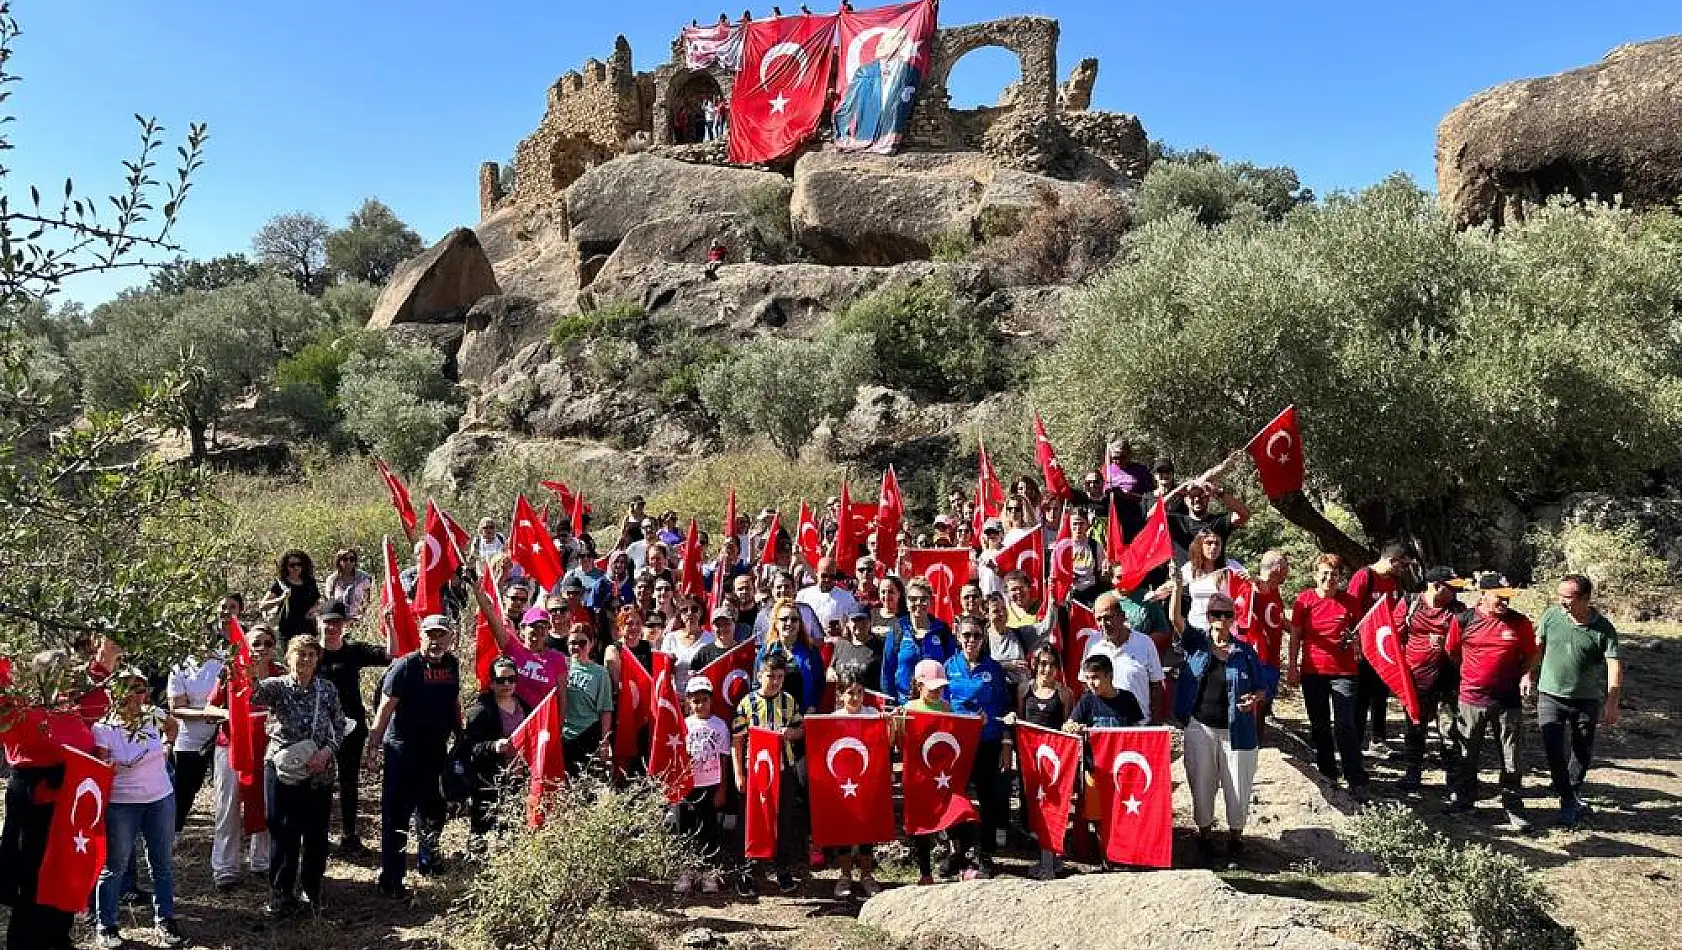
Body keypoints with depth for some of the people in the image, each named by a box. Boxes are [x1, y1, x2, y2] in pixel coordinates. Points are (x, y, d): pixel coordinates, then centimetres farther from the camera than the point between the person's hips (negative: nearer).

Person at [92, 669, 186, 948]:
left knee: (164, 863, 10)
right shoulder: (103, 728, -11)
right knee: (114, 867, 5)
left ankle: (165, 920, 22)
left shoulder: (154, 715, -2)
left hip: (161, 799, 3)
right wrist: (109, 767, -27)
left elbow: (173, 725, 22)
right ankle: (107, 926, 20)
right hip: (121, 804, -3)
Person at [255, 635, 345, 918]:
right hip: (282, 770, -2)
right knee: (284, 834, 1)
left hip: (320, 773, 2)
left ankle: (312, 890, 27)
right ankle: (281, 894, 18)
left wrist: (327, 751, -10)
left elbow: (340, 728, 8)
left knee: (316, 834, 9)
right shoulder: (276, 686, -3)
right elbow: (253, 693, -25)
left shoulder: (328, 690, 4)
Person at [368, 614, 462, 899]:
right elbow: (386, 707, -14)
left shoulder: (452, 665, 6)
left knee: (434, 811, 17)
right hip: (403, 750, -6)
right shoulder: (405, 666, -12)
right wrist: (374, 742, -19)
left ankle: (428, 857, 38)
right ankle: (390, 880, 3)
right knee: (397, 814, -3)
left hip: (436, 750, 6)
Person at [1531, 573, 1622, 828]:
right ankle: (1569, 802, 3)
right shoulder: (1551, 616, -3)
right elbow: (1537, 647, 8)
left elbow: (1614, 665, -13)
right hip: (1550, 695, 0)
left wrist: (1612, 703, -21)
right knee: (1554, 750, -8)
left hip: (1587, 699, 0)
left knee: (1582, 751, 11)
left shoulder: (1603, 628, -9)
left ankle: (1574, 792, 35)